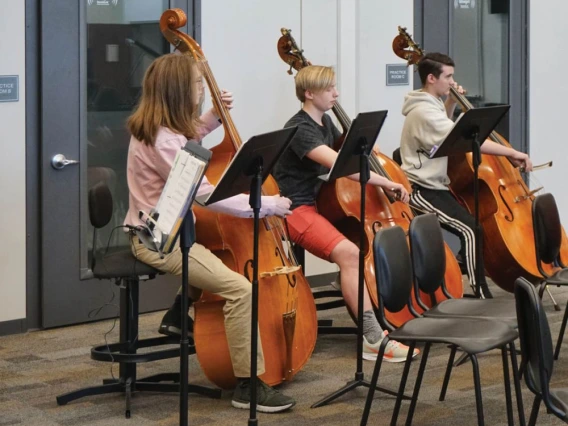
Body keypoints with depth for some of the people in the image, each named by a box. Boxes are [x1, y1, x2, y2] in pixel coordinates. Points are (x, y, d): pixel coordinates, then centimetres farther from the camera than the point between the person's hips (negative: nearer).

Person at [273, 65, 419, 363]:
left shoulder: (325, 122, 14)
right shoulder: (299, 129, -16)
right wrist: (385, 183, -27)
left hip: (324, 202, 10)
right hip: (298, 209, -10)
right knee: (349, 253, -31)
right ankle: (373, 339, -32)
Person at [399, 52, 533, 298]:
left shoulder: (429, 106, 12)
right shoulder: (424, 112, -21)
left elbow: (444, 129, 35)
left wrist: (451, 103, 17)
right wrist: (511, 153, -30)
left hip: (434, 186, 11)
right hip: (422, 192, -11)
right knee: (470, 229, -25)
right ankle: (481, 293, -24)